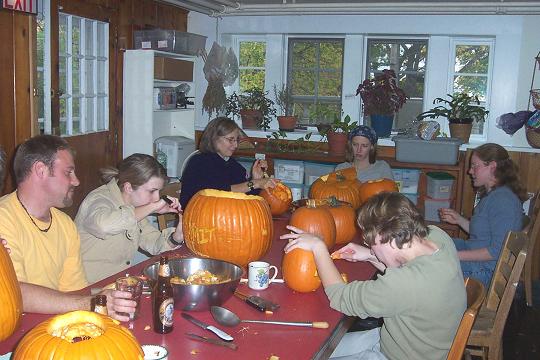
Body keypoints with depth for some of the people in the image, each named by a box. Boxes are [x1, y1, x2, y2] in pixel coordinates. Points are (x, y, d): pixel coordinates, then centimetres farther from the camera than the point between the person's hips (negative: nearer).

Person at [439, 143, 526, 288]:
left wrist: (457, 255, -25)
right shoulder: (491, 194, 10)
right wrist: (458, 219, 6)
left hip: (487, 270, -11)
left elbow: (497, 251, -27)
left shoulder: (503, 200, -23)